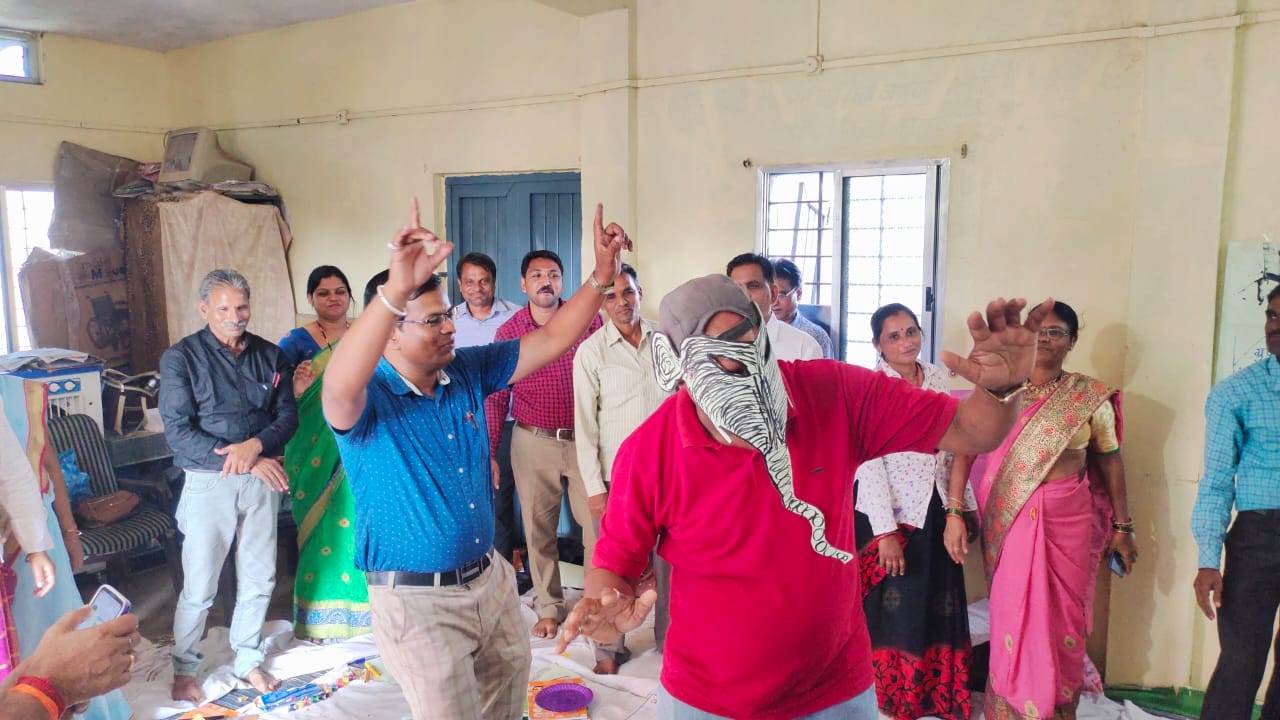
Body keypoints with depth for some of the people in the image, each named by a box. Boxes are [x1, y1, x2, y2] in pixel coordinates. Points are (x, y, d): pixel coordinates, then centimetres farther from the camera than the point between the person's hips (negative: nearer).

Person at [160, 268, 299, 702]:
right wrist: (240, 460, -16)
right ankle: (183, 667, 24)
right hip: (207, 480, -3)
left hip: (261, 478, 3)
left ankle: (247, 660, 29)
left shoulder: (271, 356, 6)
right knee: (199, 585, 3)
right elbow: (178, 430, -11)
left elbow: (287, 416, 2)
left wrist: (255, 446, -18)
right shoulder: (181, 357, -5)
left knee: (259, 579, 11)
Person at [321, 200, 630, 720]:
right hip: (418, 602, -6)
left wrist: (601, 276, -13)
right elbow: (339, 387, -43)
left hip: (491, 580, 7)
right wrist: (396, 289, -57)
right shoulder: (367, 398, -19)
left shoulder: (467, 370, 0)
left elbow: (550, 341, 0)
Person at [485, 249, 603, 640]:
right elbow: (496, 397, 6)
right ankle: (549, 608, 26)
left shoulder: (589, 321, -1)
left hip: (584, 438, -1)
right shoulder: (508, 332, 3)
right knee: (538, 529, 10)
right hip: (533, 442, 1)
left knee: (598, 523, 0)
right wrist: (489, 453, 3)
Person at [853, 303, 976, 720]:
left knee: (939, 607, 13)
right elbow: (868, 463, -17)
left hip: (936, 511, 5)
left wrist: (965, 505, 11)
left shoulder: (937, 378, 4)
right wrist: (885, 531, -20)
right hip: (891, 514, -5)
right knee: (894, 611, 8)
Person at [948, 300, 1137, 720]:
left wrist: (1122, 527, 10)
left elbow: (1110, 461, 9)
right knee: (1013, 617, 6)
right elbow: (965, 447, -6)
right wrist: (954, 512, -14)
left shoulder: (1091, 398, 2)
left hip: (1069, 520, 1)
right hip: (1010, 520, -1)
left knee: (1063, 618, 9)